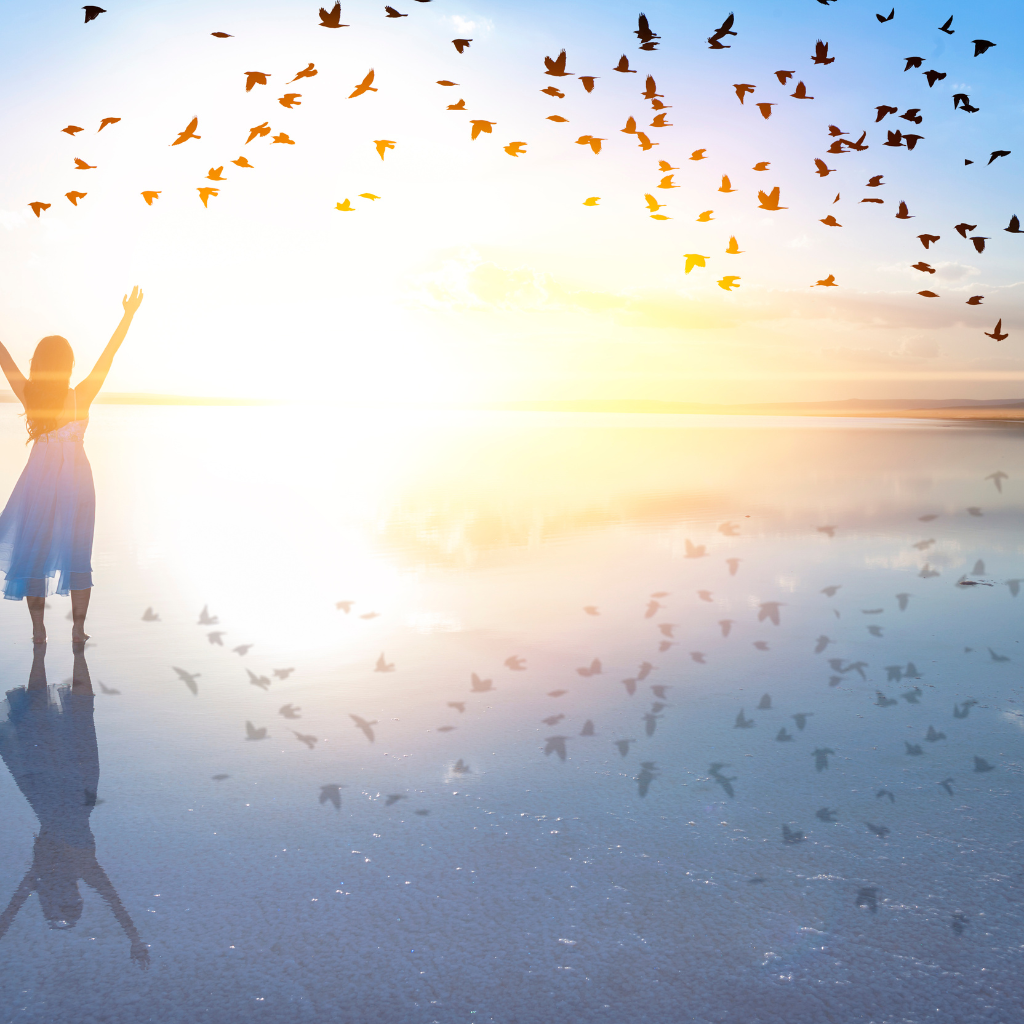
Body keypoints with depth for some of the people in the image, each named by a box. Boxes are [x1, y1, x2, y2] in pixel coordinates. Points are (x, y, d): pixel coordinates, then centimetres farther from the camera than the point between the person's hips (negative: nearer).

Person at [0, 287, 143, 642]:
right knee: (77, 553, 10)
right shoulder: (81, 398, -14)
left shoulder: (29, 396, -10)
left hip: (38, 479, 1)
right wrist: (128, 316, -11)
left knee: (32, 551, 10)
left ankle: (38, 628, 9)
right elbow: (109, 353, -13)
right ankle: (78, 628, 10)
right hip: (75, 478, 0)